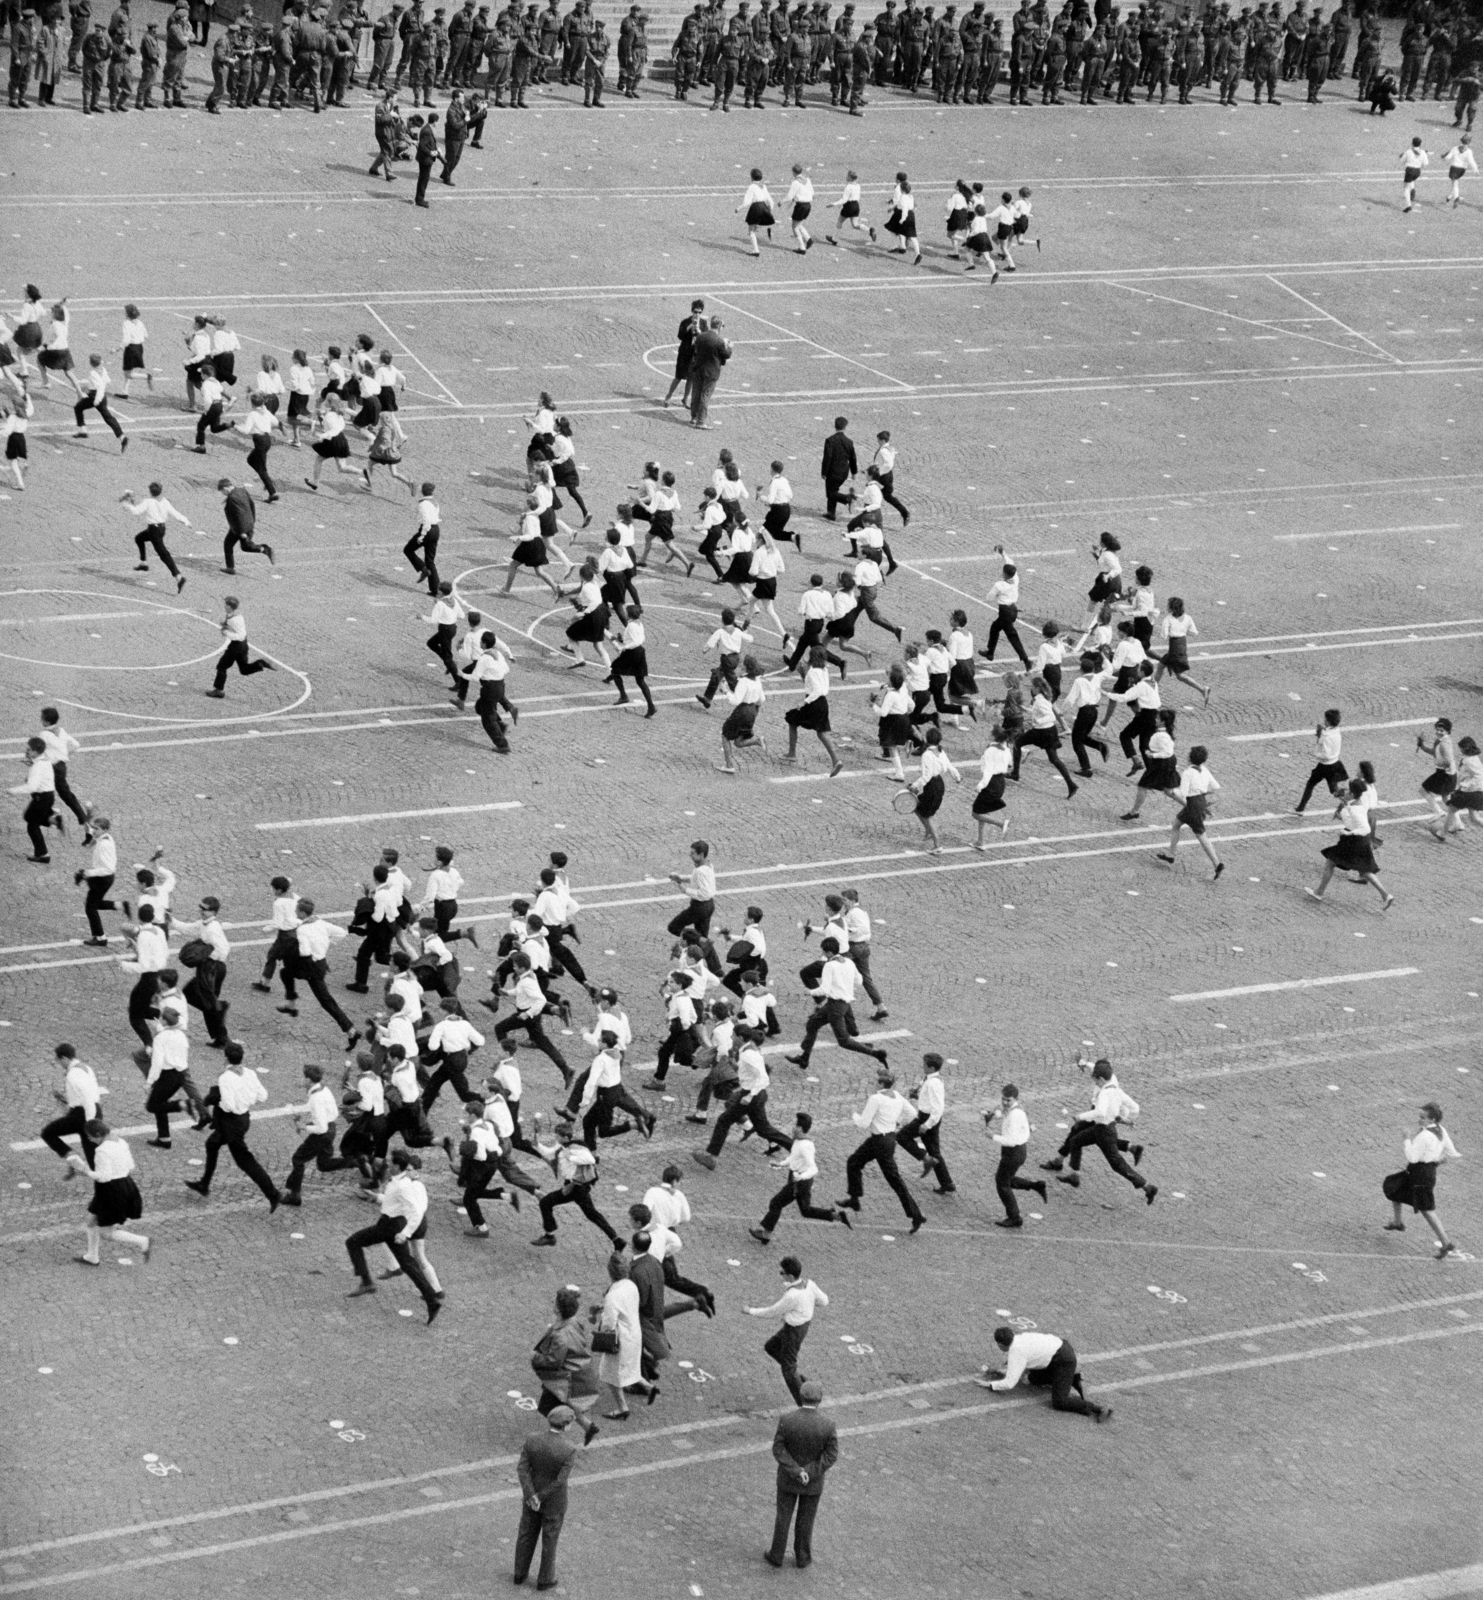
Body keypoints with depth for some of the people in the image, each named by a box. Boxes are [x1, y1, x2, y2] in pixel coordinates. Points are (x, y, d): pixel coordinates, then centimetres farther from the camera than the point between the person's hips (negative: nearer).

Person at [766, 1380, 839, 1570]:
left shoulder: (786, 1420, -22)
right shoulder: (828, 1424, -23)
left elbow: (778, 1450, -19)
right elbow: (831, 1455, -19)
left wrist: (796, 1472, -19)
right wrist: (808, 1473, -18)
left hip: (788, 1477, 0)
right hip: (814, 1481, 0)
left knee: (783, 1517, 18)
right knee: (806, 1519, 19)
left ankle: (777, 1556, 32)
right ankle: (802, 1558, 35)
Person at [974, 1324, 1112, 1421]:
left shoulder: (1016, 1353, -18)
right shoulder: (1017, 1339, 8)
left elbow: (1009, 1384, -18)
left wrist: (989, 1384, -6)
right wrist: (1001, 1372, 17)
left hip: (1064, 1360, -10)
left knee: (1059, 1402, -13)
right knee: (1033, 1378, 24)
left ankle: (1099, 1409, -20)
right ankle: (1073, 1380, 17)